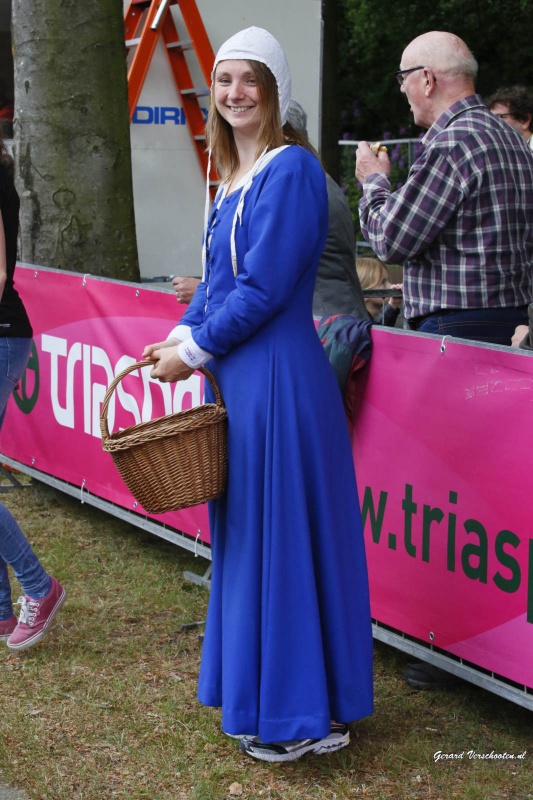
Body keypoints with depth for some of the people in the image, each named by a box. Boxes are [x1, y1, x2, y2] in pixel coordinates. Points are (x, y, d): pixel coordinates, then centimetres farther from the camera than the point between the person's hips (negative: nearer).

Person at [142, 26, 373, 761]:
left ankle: (301, 714, 11)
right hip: (236, 376, 9)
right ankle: (253, 692, 30)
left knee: (283, 534, -2)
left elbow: (263, 289, -18)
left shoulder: (291, 168, -13)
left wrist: (192, 350, -10)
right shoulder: (234, 175, 14)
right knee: (241, 531, 16)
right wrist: (181, 336, 2)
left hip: (278, 378, -9)